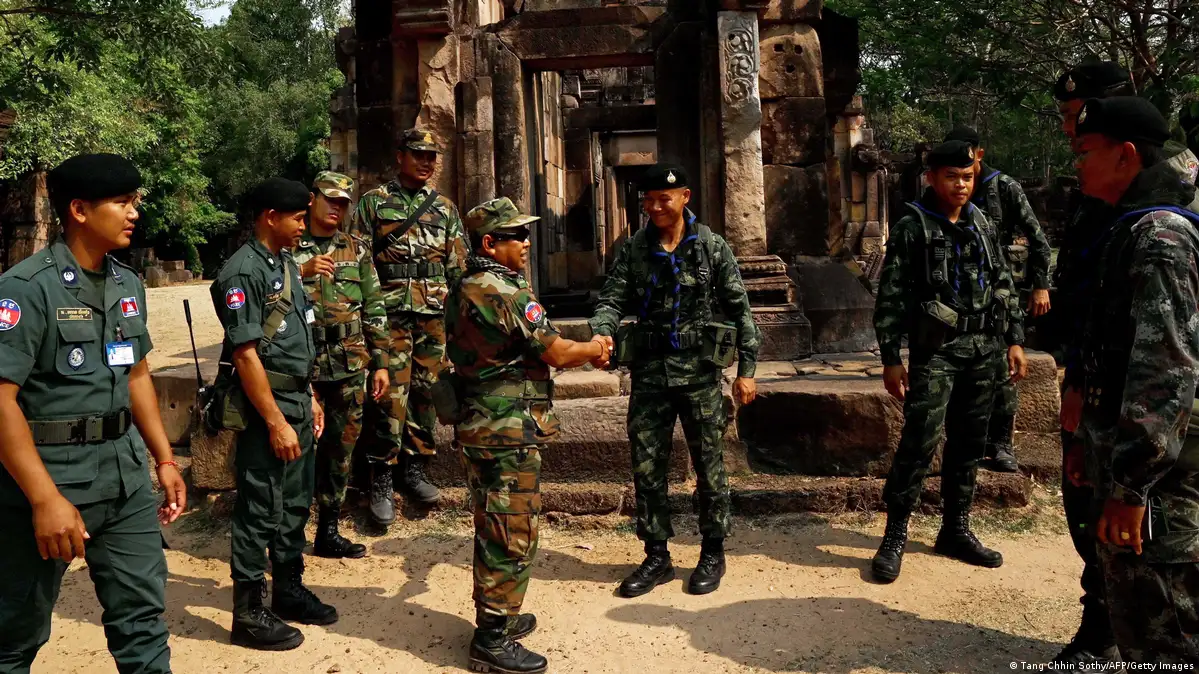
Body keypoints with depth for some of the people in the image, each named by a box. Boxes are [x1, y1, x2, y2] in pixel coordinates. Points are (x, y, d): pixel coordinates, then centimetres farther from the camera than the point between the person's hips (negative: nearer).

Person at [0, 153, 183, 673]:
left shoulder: (128, 285, 8)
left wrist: (165, 459, 14)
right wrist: (46, 498, -24)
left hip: (125, 477, 6)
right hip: (45, 477, -6)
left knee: (142, 613, 11)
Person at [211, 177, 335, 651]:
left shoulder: (287, 264, 12)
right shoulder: (243, 271, -16)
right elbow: (246, 353, -20)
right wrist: (276, 421, -20)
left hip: (298, 400, 9)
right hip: (265, 405, -9)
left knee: (295, 505, 17)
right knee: (260, 512, 1)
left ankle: (289, 591, 32)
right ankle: (249, 613, 14)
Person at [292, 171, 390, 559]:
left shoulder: (357, 251, 11)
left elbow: (374, 310, 11)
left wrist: (380, 364, 7)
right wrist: (302, 272, -20)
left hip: (351, 369, 4)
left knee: (340, 453, 11)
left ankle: (328, 533, 24)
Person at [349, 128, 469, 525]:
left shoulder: (444, 208, 15)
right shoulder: (374, 202, 5)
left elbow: (459, 264, 16)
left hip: (434, 314, 4)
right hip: (391, 311, -4)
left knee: (425, 391, 7)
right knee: (391, 394, -7)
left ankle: (414, 469, 19)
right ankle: (381, 481, 2)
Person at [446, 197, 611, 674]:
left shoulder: (465, 289, 12)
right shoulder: (504, 291, -20)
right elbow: (556, 352, -15)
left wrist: (584, 352, 10)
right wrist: (591, 349, 3)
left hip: (481, 425, 10)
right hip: (509, 433, -10)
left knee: (494, 530, 20)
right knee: (513, 537, 0)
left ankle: (495, 616, 34)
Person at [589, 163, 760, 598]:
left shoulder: (712, 248, 0)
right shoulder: (633, 249, 6)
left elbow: (739, 309, 2)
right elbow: (613, 298, 0)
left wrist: (746, 370, -2)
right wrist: (602, 332, -22)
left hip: (700, 371, -2)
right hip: (650, 372, 2)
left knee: (709, 466, 6)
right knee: (646, 468, 6)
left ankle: (713, 553, 24)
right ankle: (657, 557, 21)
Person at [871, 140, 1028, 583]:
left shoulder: (981, 225, 12)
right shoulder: (913, 228, -5)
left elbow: (1003, 286, 17)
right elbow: (891, 297, -8)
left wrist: (1014, 339, 11)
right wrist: (890, 358, -12)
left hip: (982, 350, 6)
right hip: (936, 350, -6)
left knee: (969, 444, 11)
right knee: (919, 442, -10)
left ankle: (956, 531, 23)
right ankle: (895, 536, 0)